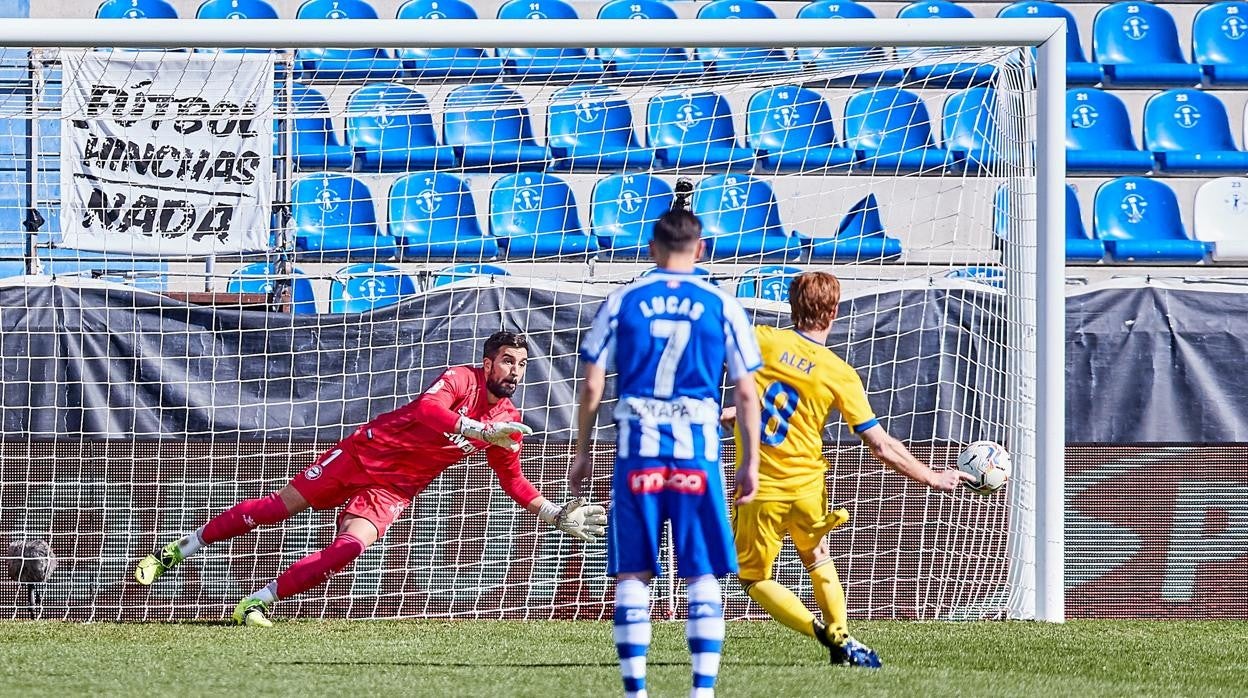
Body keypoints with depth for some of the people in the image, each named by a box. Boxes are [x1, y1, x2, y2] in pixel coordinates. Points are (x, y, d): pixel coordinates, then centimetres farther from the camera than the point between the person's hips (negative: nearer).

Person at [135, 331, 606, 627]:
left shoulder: (509, 422, 0)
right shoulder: (461, 379, -16)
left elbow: (513, 480, 14)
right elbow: (426, 410, -37)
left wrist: (555, 515, 7)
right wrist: (480, 430, -43)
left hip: (393, 491, 3)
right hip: (367, 453, -3)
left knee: (350, 547, -22)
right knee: (281, 506, -2)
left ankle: (258, 602, -14)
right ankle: (179, 550, 13)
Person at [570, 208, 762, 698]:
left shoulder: (622, 303, 4)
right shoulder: (722, 307, 4)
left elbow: (592, 387, 4)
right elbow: (746, 393, 3)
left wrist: (581, 454, 13)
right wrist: (750, 462, 11)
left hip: (637, 448, 0)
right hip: (697, 450, 0)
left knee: (632, 575, 4)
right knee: (703, 576, 3)